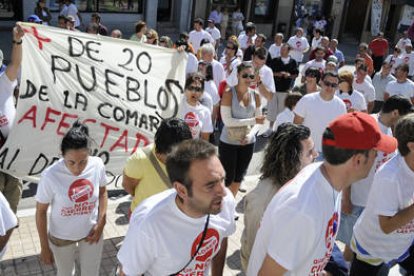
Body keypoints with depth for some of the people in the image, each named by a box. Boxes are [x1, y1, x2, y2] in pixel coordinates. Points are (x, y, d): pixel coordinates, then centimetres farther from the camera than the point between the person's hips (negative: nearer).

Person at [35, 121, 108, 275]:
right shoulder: (50, 176, -30)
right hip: (61, 237, -2)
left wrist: (101, 223, -8)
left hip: (91, 232, 2)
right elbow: (41, 212, -14)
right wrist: (44, 247, -7)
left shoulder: (97, 165, -22)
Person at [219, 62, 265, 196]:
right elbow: (227, 120, -21)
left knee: (239, 176, 18)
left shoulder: (255, 95, 1)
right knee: (228, 177, 2)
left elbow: (258, 118, 7)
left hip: (248, 143, 5)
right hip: (228, 142, -5)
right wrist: (253, 120, -22)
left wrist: (250, 134, -12)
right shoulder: (229, 93, -14)